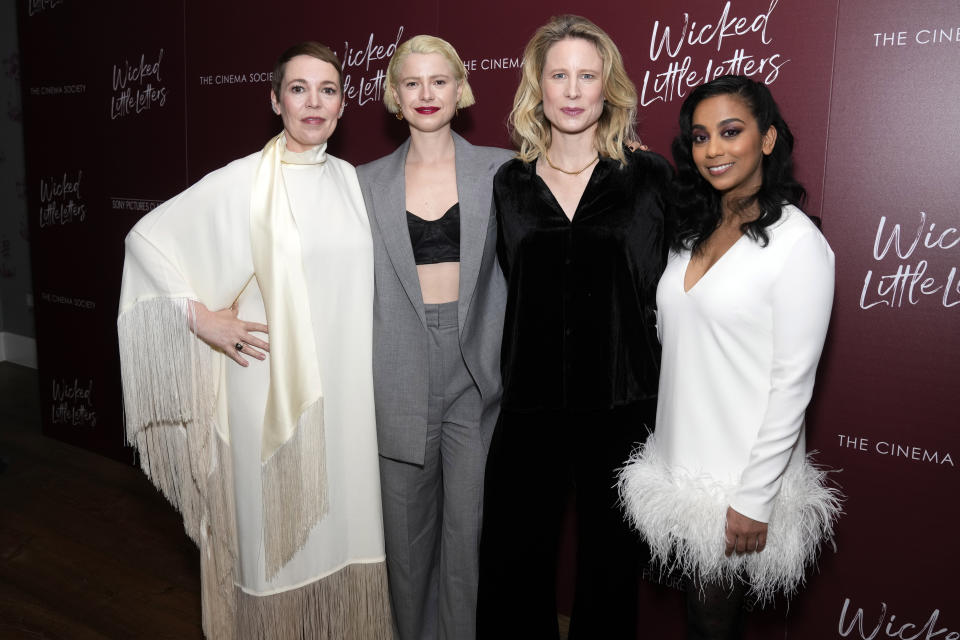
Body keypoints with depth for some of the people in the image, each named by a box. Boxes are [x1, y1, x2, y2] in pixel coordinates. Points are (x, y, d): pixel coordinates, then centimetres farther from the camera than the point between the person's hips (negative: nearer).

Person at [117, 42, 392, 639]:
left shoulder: (349, 179, 6)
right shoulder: (241, 183, -8)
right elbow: (146, 238, -4)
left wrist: (368, 375, 11)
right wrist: (201, 317, -9)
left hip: (344, 389, 4)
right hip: (271, 388, -4)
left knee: (339, 517, 14)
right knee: (275, 522, 8)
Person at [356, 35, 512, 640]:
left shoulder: (501, 170, 3)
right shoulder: (369, 182, 8)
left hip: (477, 371, -1)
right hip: (402, 377, 2)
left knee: (470, 527, 5)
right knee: (407, 529, 13)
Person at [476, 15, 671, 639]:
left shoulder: (649, 177, 0)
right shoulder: (509, 184, 6)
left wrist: (668, 405, -3)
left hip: (623, 408, -1)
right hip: (529, 409, 2)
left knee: (611, 571, 15)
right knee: (512, 572, 11)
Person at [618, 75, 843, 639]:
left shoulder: (798, 242, -14)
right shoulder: (694, 229, 8)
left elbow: (791, 382, -16)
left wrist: (754, 500, -16)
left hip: (741, 481, -6)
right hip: (679, 464, 6)